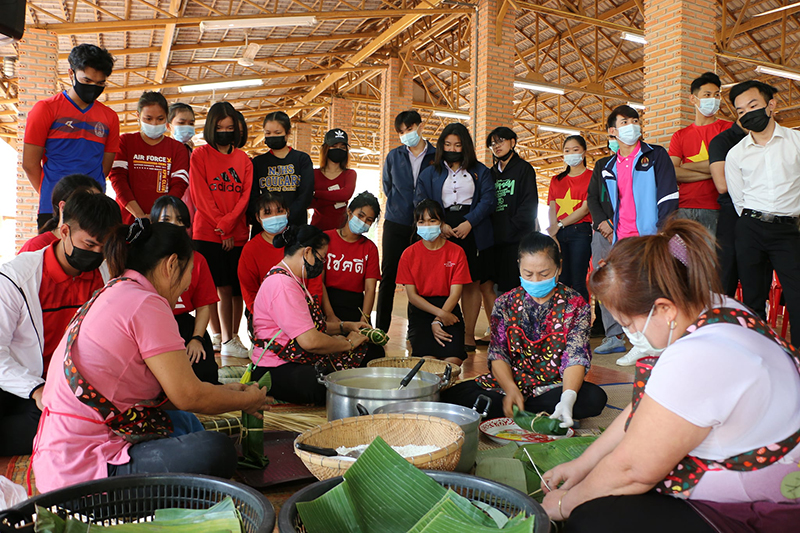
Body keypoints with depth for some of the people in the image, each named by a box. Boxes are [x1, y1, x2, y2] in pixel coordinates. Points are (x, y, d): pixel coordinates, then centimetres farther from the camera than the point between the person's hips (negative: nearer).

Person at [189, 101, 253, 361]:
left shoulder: (243, 159, 14)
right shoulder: (200, 155, 5)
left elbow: (246, 194, 6)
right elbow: (200, 194, -2)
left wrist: (228, 223, -9)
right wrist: (222, 230, -8)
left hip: (237, 234, 3)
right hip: (207, 232, -3)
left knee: (237, 289, 0)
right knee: (222, 287, -8)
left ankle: (231, 338, 9)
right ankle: (218, 337, 1)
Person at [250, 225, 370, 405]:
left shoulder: (292, 280, 18)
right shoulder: (282, 285, -19)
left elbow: (311, 326, 23)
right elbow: (310, 340, -25)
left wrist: (345, 326, 12)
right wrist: (348, 343, -10)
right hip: (278, 373, -12)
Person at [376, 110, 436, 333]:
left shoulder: (436, 157, 2)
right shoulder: (393, 156, 8)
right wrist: (401, 205, 13)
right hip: (395, 224, 2)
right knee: (388, 276, 2)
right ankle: (380, 329, 9)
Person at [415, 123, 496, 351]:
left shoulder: (480, 171, 14)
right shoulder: (429, 173, 15)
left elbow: (489, 199, 2)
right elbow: (421, 204, 5)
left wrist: (469, 222, -13)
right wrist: (440, 225, -11)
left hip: (472, 232, 0)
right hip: (441, 235, 0)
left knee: (472, 283, -1)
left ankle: (469, 334, 6)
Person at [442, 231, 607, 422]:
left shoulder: (575, 305, -2)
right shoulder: (505, 304, 3)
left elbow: (576, 358, -11)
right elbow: (497, 355, -4)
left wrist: (568, 398, -31)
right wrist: (510, 389, -25)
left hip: (554, 386, -1)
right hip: (510, 382, 1)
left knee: (595, 398, -33)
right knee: (452, 394, -21)